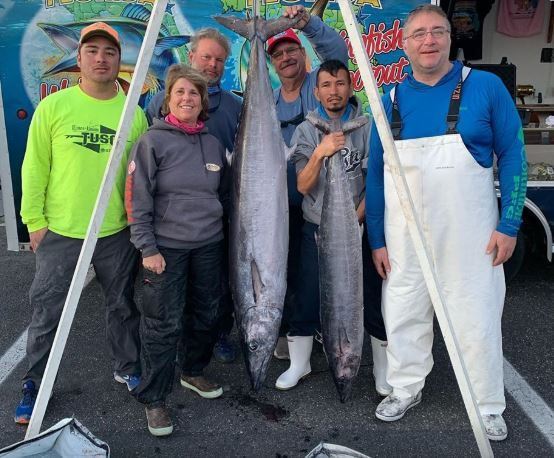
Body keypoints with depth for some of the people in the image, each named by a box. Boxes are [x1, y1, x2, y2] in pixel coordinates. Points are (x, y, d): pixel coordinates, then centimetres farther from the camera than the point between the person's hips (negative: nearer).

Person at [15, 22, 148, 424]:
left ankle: (129, 368, 39)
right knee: (48, 313, 10)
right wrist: (35, 221, -4)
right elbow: (34, 168, -2)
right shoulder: (53, 106, -5)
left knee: (123, 306, 17)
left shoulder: (135, 114, 0)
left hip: (118, 234, 2)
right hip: (59, 233, -1)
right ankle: (34, 386, 30)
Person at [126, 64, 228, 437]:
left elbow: (224, 195, 17)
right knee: (163, 325, -1)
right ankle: (154, 399, 14)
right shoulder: (153, 141, -6)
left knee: (207, 315, 14)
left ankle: (193, 372, 37)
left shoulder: (214, 144, 9)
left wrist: (222, 232, 15)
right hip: (167, 246, -5)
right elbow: (137, 199, -10)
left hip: (209, 245, 5)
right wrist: (147, 248, -14)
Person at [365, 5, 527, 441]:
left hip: (470, 235, -2)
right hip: (404, 237, 3)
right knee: (403, 315, 13)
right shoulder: (390, 101, 3)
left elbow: (512, 155, -1)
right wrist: (377, 239, 4)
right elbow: (375, 173, 6)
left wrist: (508, 225, -8)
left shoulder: (486, 87, -4)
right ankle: (406, 388, 35)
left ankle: (488, 407, 28)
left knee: (477, 321, 7)